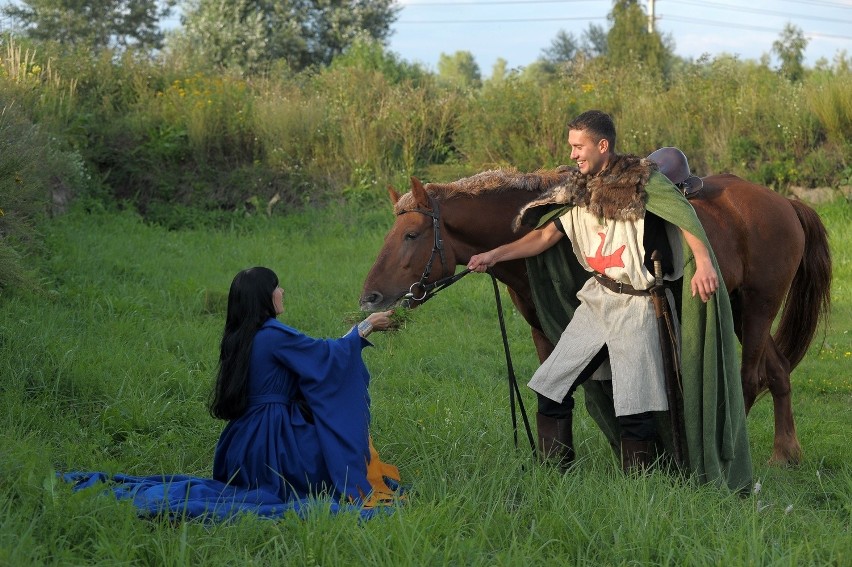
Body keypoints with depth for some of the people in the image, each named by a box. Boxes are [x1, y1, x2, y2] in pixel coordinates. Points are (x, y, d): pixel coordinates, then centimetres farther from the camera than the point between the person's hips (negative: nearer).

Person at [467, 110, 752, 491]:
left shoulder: (642, 181, -8)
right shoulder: (581, 191, 11)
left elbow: (685, 217, -15)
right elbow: (546, 235, 11)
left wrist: (704, 265, -29)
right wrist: (495, 255, 3)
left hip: (636, 305, -7)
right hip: (594, 299, 7)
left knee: (634, 410, -9)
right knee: (550, 388, 4)